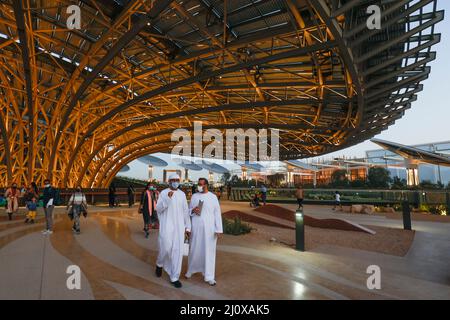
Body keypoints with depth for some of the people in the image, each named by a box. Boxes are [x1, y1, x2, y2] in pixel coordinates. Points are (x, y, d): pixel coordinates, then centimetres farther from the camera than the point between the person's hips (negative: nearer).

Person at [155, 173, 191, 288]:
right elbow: (158, 209, -12)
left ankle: (174, 278, 9)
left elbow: (185, 212, 10)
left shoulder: (182, 194, 8)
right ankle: (159, 263, 27)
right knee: (165, 247, -8)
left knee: (177, 251, 0)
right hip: (166, 224, -3)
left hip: (179, 225, 3)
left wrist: (188, 227, 7)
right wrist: (168, 198, -26)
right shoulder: (163, 193, -2)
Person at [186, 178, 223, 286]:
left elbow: (217, 214, -3)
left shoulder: (213, 197, -3)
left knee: (209, 251, 4)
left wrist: (218, 229, -8)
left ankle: (209, 276, 15)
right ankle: (191, 270, 34)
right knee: (194, 249, 11)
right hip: (196, 227, 2)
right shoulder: (194, 196, 3)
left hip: (209, 228, -1)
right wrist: (193, 210, -13)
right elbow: (189, 211, 11)